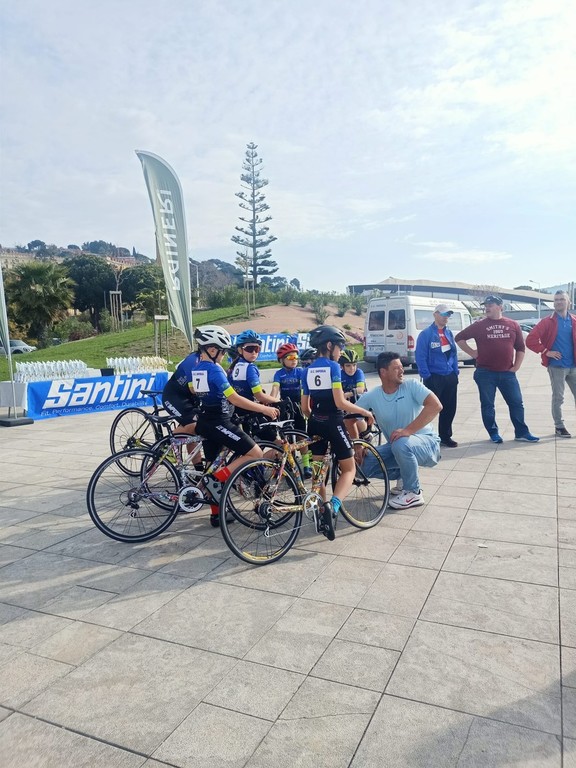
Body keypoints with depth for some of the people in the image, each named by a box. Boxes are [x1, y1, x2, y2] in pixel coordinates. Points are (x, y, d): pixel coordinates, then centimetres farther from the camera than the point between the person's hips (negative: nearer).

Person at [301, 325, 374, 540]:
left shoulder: (308, 370, 8)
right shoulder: (333, 367, -11)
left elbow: (304, 407, 10)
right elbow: (340, 403, -18)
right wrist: (365, 412, -6)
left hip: (315, 423, 6)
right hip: (333, 423, -6)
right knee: (349, 469, 4)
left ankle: (320, 512, 20)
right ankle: (332, 506, -18)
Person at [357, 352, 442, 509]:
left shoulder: (411, 385, -13)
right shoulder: (371, 396, -5)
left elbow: (436, 405, -26)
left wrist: (408, 430, -33)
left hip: (426, 443, -4)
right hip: (395, 447, 4)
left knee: (401, 444, -37)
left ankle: (414, 493, -13)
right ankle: (405, 475, 11)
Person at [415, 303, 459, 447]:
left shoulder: (449, 333, 12)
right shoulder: (426, 334, -9)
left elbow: (454, 353, 16)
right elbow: (420, 357, -12)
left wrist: (456, 372, 9)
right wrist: (427, 376, -15)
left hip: (450, 377, 7)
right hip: (434, 378, -6)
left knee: (450, 408, 11)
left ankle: (445, 437, 25)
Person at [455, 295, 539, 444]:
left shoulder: (513, 325, 6)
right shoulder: (479, 325, 0)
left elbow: (520, 347, 12)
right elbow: (459, 338, 7)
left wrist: (516, 367, 5)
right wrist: (472, 353, -1)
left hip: (507, 373, 2)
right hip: (485, 373, -2)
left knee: (516, 403, 4)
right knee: (487, 405, 4)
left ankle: (522, 433, 16)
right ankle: (493, 433, 17)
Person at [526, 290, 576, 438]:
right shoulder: (547, 322, -4)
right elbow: (530, 340, -11)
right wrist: (546, 352, -12)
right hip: (556, 366, -4)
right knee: (558, 398, 2)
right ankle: (559, 426, 13)